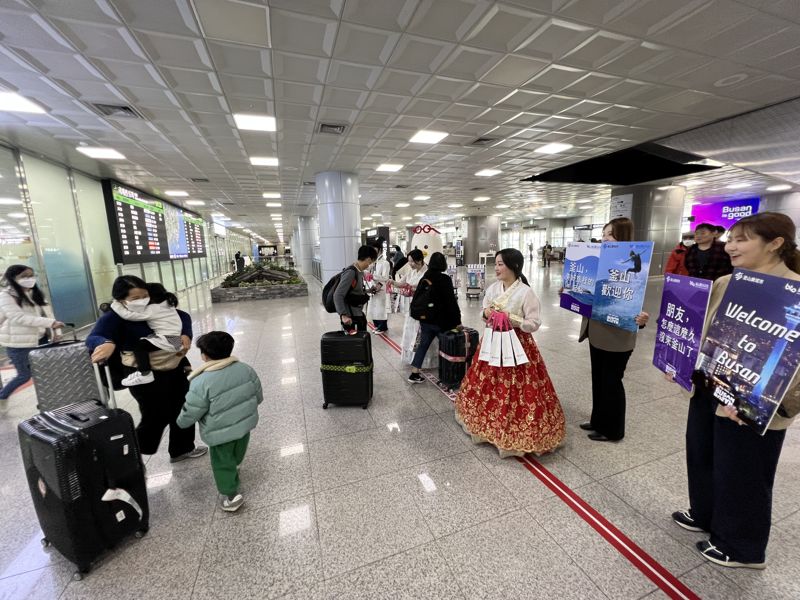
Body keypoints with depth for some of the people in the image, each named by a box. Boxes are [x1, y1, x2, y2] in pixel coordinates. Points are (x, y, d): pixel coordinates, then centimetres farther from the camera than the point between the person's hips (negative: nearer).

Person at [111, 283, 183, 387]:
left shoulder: (150, 310, -11)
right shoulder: (167, 304, 10)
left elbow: (127, 315, -10)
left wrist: (115, 303, 2)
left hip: (169, 341, -10)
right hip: (177, 338, 10)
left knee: (139, 345, -15)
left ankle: (145, 374, -13)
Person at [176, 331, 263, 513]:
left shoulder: (201, 383, -24)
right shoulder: (246, 369, -8)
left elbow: (190, 414, -13)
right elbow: (258, 396, 2)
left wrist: (180, 421, 10)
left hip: (221, 432, -5)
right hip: (246, 423, 5)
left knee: (222, 463, 16)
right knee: (236, 455, 30)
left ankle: (232, 496, 20)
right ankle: (234, 467, 56)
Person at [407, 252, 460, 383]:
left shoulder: (424, 278, 5)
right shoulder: (445, 279, -13)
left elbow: (416, 298, 11)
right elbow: (451, 302, -14)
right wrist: (457, 320, -8)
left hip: (425, 319, 6)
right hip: (441, 320, -5)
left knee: (422, 345, 11)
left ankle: (414, 374, 11)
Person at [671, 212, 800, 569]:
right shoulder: (722, 284, 3)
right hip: (707, 392, 7)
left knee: (741, 477, 13)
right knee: (700, 456, 22)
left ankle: (742, 548, 38)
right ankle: (704, 515, 48)